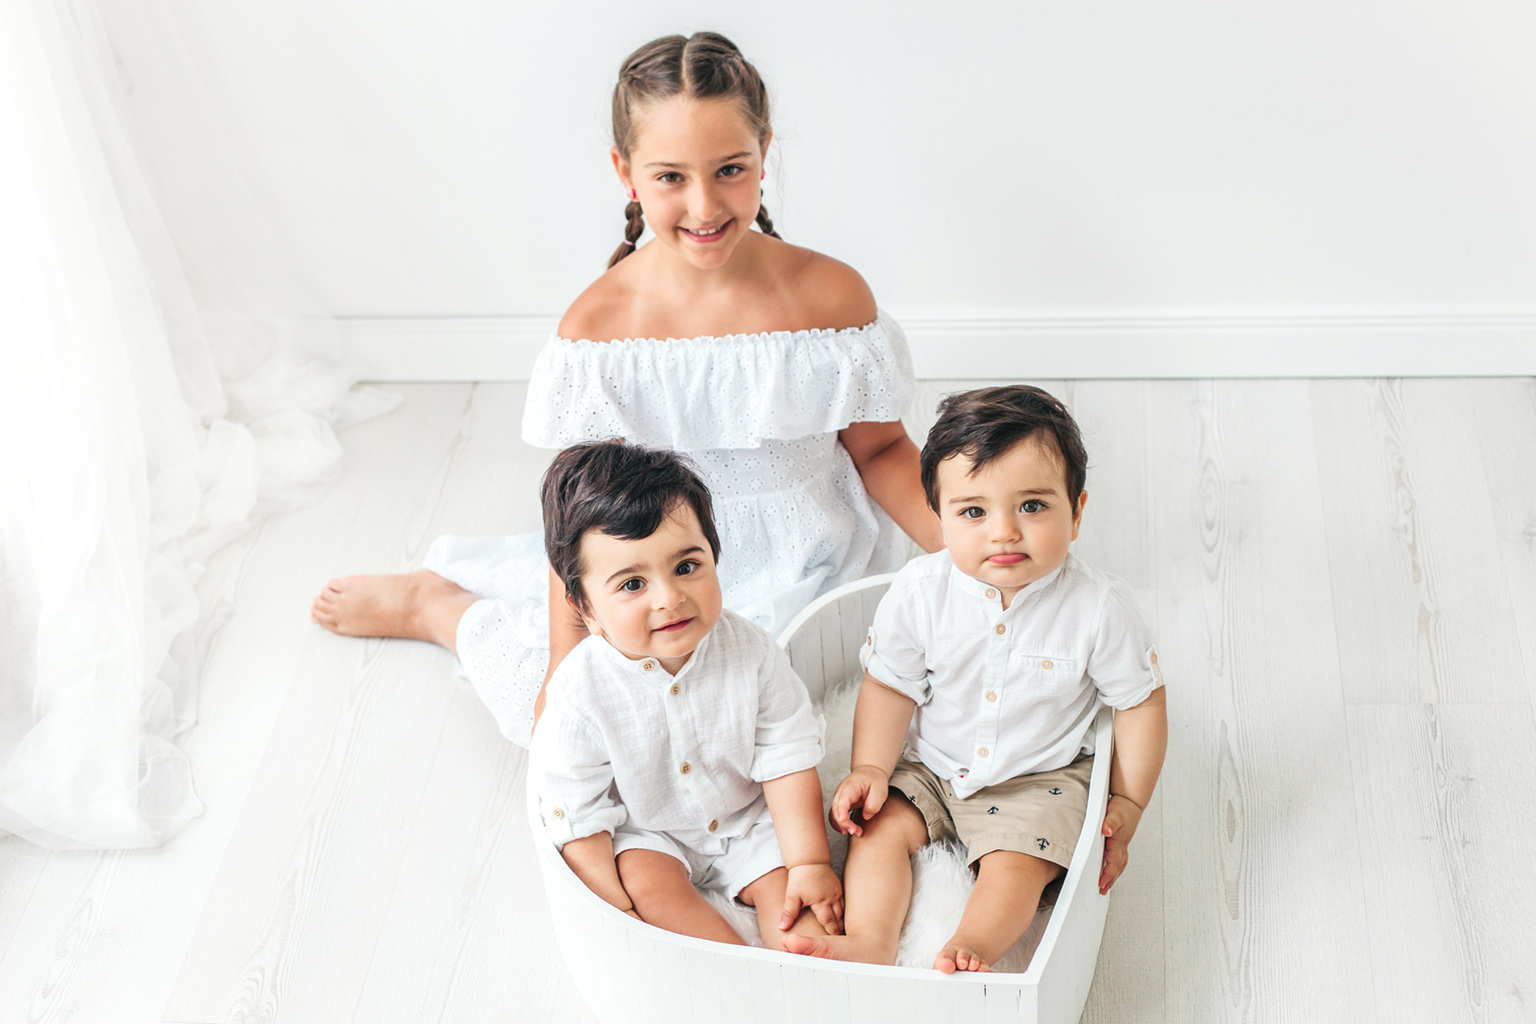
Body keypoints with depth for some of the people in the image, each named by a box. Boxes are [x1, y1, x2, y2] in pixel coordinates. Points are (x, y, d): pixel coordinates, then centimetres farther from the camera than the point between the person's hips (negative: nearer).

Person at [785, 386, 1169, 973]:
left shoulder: (1100, 608, -19)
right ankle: (869, 942, -26)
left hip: (1041, 780, -3)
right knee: (880, 826, -14)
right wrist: (870, 768, -12)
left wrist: (1127, 804, -6)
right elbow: (891, 685, -2)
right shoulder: (919, 591, -15)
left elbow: (1140, 703, -7)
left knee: (1013, 864, -23)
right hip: (931, 768, 3)